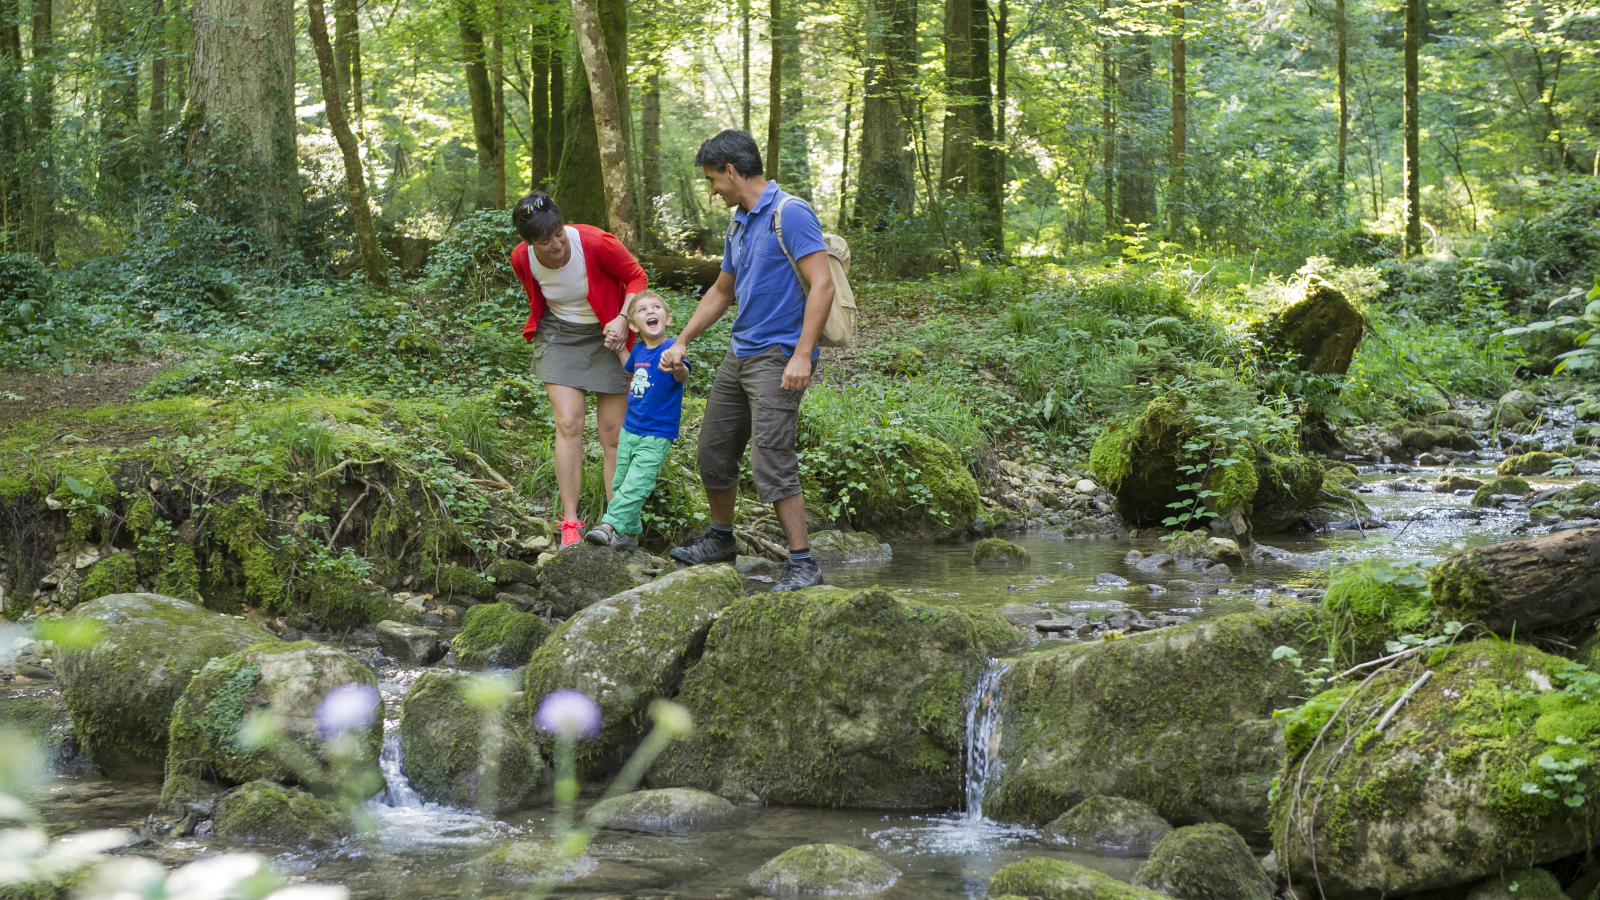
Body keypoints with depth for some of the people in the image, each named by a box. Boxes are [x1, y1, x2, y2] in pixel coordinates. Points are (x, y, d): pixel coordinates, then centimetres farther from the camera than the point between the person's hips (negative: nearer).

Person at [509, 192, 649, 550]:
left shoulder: (596, 244, -26)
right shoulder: (522, 259, -14)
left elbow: (637, 277, -10)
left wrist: (622, 320, -23)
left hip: (605, 335, -2)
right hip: (558, 334, 2)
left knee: (614, 432, -3)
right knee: (568, 423, -12)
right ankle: (570, 523, -9)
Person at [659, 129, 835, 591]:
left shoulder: (791, 214, -13)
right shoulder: (739, 223, 16)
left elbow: (822, 285, -19)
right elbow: (722, 291, 28)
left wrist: (802, 356, -24)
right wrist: (682, 342, 25)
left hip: (777, 357, -9)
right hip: (739, 353, 9)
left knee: (771, 460, -15)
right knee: (713, 452, 14)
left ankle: (802, 562, -11)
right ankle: (720, 538, 34)